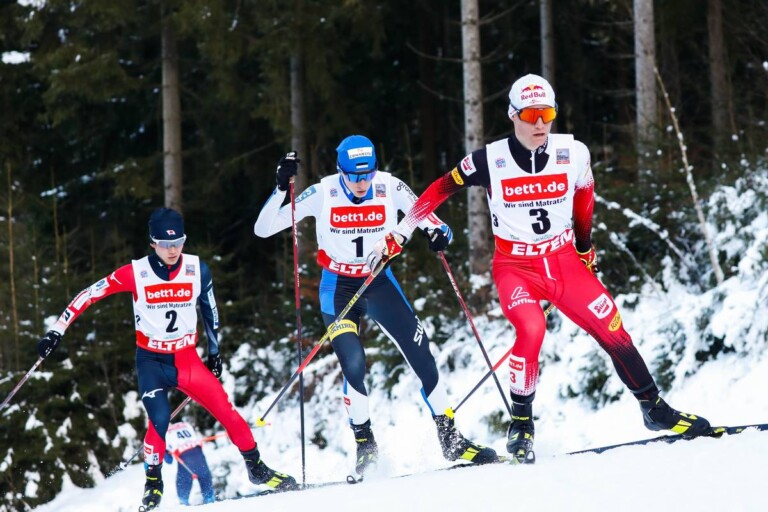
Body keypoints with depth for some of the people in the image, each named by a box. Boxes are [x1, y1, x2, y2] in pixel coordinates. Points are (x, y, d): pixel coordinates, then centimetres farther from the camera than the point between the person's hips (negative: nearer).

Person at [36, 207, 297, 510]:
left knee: (226, 411, -8)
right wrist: (57, 331, -13)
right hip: (151, 362, -2)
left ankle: (256, 468, 11)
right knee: (160, 419, -24)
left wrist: (214, 353, 18)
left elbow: (209, 311, 11)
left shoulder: (198, 270, -6)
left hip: (186, 360, 2)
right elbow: (89, 295, -9)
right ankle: (153, 484, -5)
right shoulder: (136, 273, -14)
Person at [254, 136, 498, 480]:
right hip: (338, 288, -2)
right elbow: (263, 229, -15)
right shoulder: (323, 193, -16)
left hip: (380, 284, 2)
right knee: (353, 365, -20)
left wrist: (439, 233, -31)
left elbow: (428, 220, -7)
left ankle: (450, 439, 7)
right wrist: (282, 187, -29)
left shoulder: (390, 187, -13)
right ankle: (365, 447, -2)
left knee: (420, 354, -6)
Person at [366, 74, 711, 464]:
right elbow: (439, 191, -2)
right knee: (531, 331, -28)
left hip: (564, 261, 3)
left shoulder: (573, 155, -7)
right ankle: (521, 425, -12)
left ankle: (654, 408, 13)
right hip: (515, 267, -3)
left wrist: (585, 251, 22)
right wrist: (398, 235, -1)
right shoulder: (490, 161, -14)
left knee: (613, 331, -5)